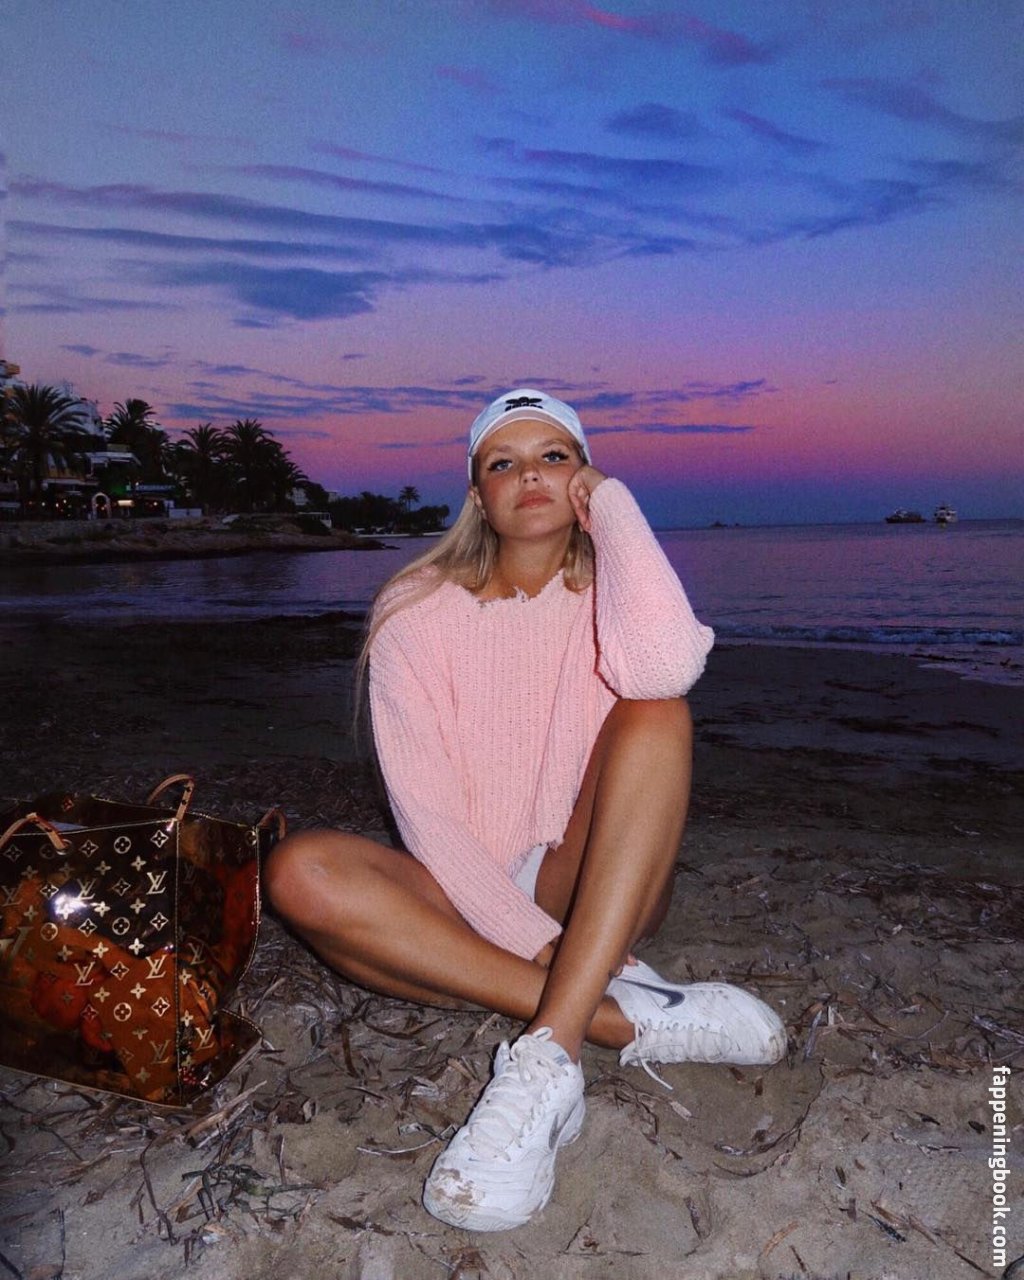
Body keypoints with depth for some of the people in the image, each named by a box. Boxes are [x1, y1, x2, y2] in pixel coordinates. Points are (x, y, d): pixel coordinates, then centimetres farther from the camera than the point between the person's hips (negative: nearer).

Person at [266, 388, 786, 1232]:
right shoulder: (417, 614, -2)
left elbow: (665, 665, -30)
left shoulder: (608, 590, -2)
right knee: (302, 874, -27)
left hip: (599, 891, 0)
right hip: (469, 903, 1)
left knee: (656, 712, -26)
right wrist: (529, 937, -20)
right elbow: (424, 809, -9)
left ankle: (548, 1054, -33)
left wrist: (610, 502, -14)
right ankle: (631, 1018, -27)